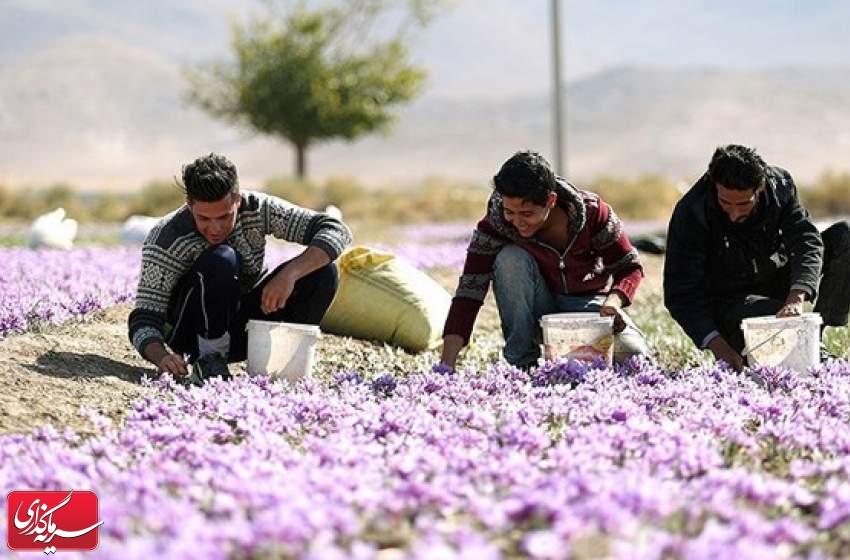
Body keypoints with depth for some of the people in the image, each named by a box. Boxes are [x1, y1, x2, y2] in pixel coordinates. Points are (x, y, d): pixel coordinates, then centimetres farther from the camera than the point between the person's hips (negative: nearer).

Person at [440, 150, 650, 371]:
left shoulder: (590, 211, -22)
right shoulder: (495, 223, -22)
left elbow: (629, 267, -10)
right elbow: (470, 288, -26)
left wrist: (614, 301, -32)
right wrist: (446, 365, -35)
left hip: (587, 302, 0)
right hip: (540, 308, 1)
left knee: (633, 356, -28)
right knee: (511, 258, -30)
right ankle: (521, 362, -17)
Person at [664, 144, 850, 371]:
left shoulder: (780, 184, -15)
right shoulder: (691, 213, -25)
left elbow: (806, 241, -22)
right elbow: (680, 293, -24)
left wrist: (796, 298, -42)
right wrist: (718, 345, -38)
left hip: (777, 281, 5)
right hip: (729, 305, -5)